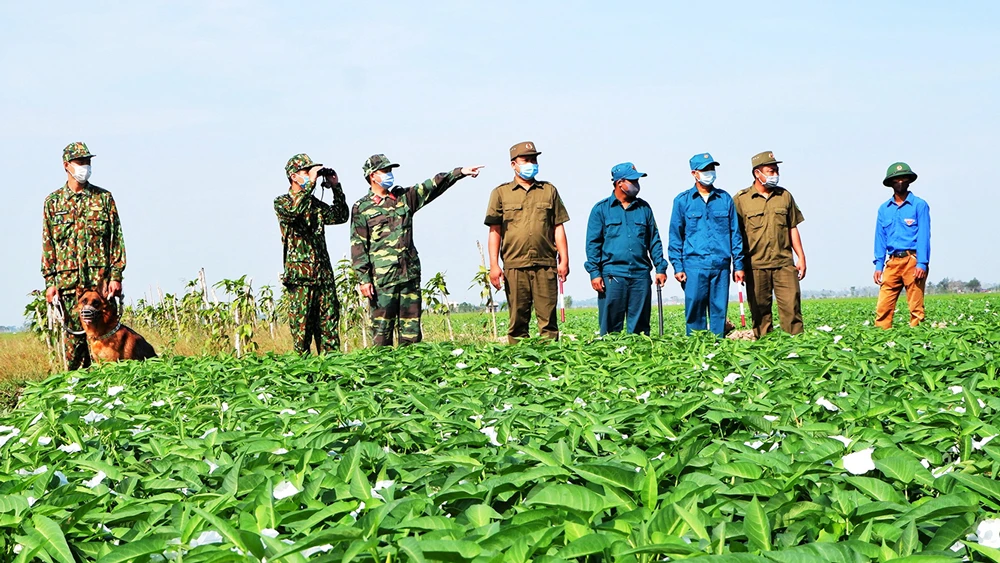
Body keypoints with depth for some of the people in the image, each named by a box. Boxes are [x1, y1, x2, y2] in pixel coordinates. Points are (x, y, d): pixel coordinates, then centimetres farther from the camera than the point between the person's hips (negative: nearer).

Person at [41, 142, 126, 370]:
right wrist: (50, 281, 1)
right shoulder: (53, 202, 9)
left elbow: (117, 239, 5)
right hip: (68, 281, 0)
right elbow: (47, 245, 8)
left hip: (101, 280, 0)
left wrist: (116, 275, -4)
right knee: (75, 332, 1)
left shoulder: (104, 198, 8)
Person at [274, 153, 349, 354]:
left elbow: (341, 216, 17)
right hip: (300, 277, -6)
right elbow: (293, 210, -24)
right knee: (302, 328, -5)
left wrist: (336, 187, 9)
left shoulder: (314, 203, 18)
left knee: (329, 326, 5)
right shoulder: (281, 202, -1)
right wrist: (311, 182, -22)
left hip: (324, 276, 6)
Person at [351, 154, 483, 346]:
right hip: (382, 277, -5)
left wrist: (460, 172, -2)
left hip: (410, 273, 5)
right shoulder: (362, 208, 2)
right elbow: (358, 246, -2)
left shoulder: (404, 197, 15)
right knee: (382, 327, -4)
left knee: (411, 327, 5)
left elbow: (433, 187, 9)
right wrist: (364, 279, -9)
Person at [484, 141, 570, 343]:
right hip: (514, 266, -1)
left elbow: (558, 227, 13)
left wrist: (564, 260, 4)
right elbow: (495, 231, 6)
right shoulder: (501, 193, 10)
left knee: (548, 317, -3)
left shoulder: (549, 191, 15)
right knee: (518, 319, 1)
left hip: (545, 265, 1)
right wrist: (494, 265, -2)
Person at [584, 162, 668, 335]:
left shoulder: (644, 208, 14)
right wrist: (594, 273, -6)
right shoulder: (601, 209, 5)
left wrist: (660, 268, 8)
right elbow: (593, 243, 3)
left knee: (640, 326, 4)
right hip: (612, 275, -3)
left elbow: (654, 241, 17)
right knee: (611, 326, -3)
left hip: (641, 275, 3)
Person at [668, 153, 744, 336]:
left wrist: (738, 264, 7)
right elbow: (675, 236, 7)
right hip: (694, 264, -2)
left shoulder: (725, 199, 11)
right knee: (695, 309, -5)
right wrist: (678, 267, -1)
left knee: (719, 310, 2)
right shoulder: (683, 201, 6)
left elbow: (735, 233, 13)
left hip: (721, 265, 2)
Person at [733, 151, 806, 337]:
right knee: (759, 310, 1)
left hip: (784, 262, 2)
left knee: (792, 304, -5)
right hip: (755, 265, -2)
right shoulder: (741, 199, 1)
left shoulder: (785, 196, 13)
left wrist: (801, 257, 11)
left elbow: (793, 229, 17)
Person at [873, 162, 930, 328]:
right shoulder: (884, 209, 15)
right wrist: (878, 265, 6)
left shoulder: (919, 205, 2)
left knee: (916, 307, -4)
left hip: (913, 260, -4)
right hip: (892, 262, 4)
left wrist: (922, 264, -13)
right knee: (883, 306, -3)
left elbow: (923, 235, -4)